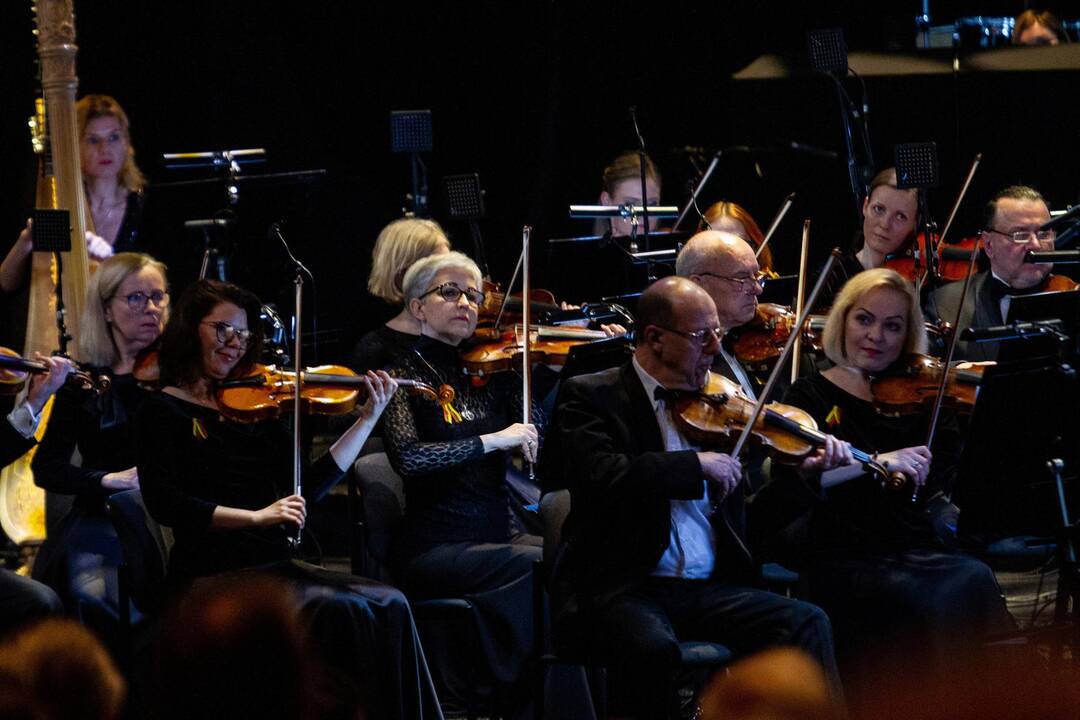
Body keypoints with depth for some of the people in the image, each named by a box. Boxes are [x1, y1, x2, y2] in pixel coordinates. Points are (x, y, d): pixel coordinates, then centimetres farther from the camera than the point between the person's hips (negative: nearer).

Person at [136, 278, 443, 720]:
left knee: (387, 605, -17)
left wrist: (367, 420, 8)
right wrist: (256, 516, -23)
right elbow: (164, 502, -13)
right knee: (335, 610, -29)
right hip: (212, 576, -6)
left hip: (274, 567, 6)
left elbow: (307, 489, 12)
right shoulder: (165, 411, 1)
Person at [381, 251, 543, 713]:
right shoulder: (406, 374, 0)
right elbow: (407, 457, -17)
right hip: (436, 550, -5)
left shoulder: (491, 371, 15)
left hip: (498, 535, 5)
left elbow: (540, 444, 5)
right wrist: (493, 440, -20)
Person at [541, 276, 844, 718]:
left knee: (807, 624, -17)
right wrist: (698, 465, -19)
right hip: (616, 591, -5)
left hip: (707, 589, 5)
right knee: (652, 647, -36)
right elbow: (603, 477, -20)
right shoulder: (590, 396, 0)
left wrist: (804, 472, -2)